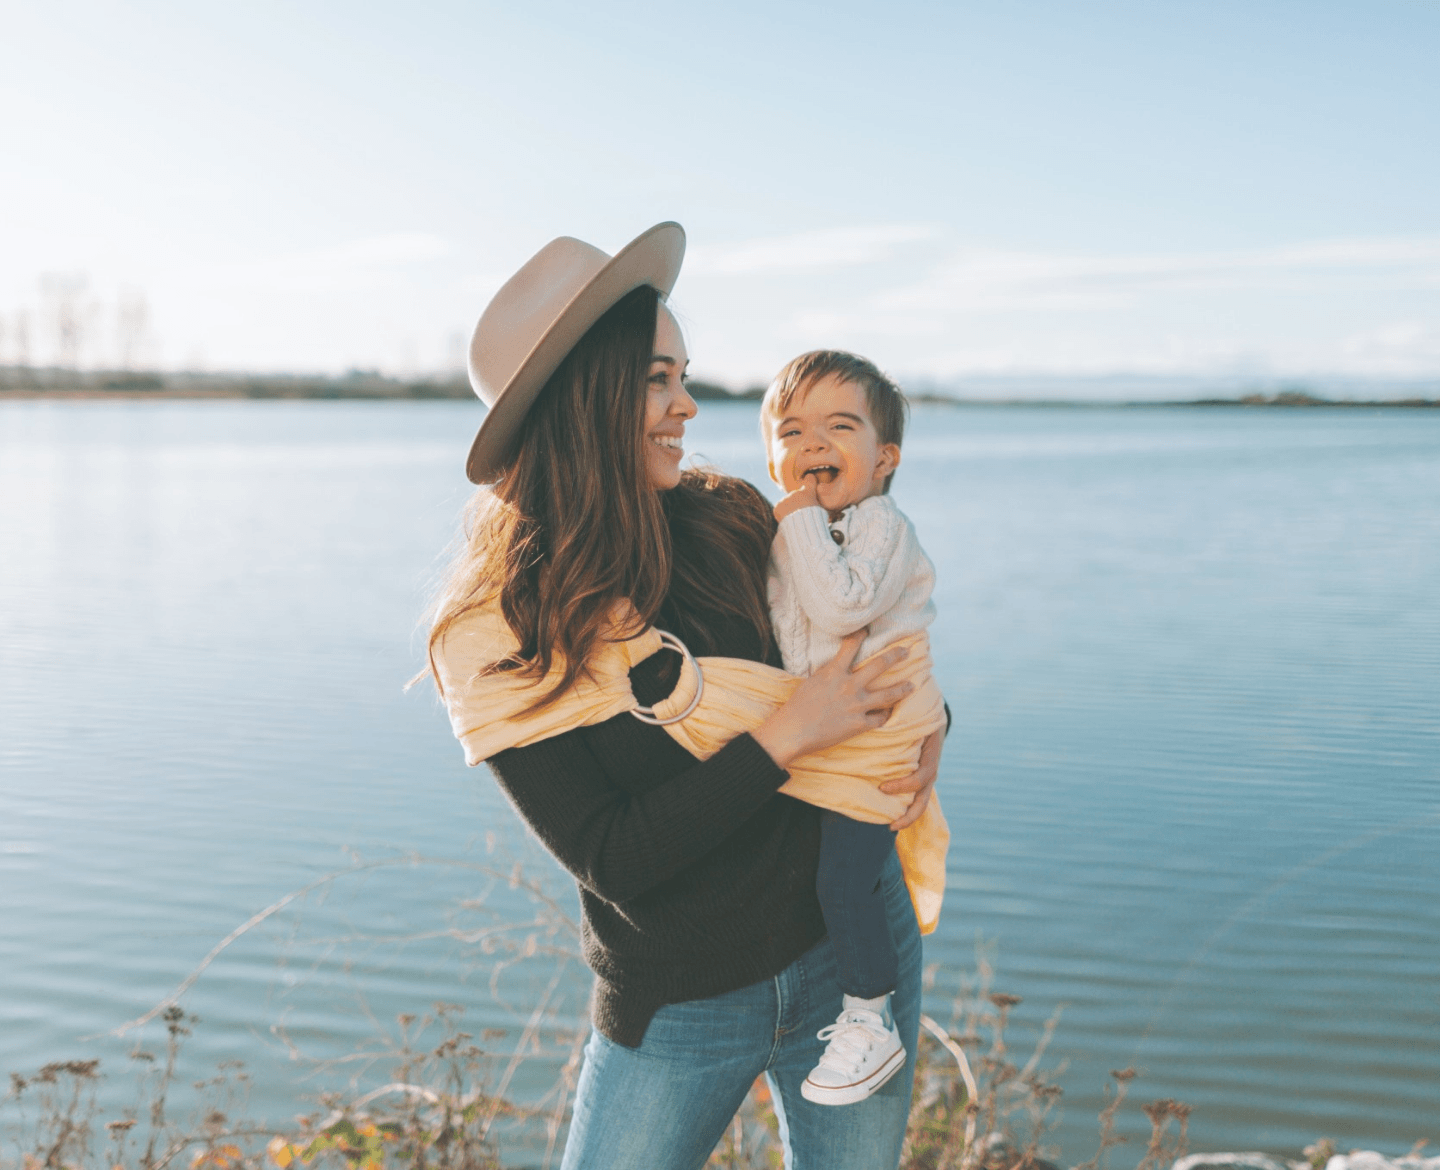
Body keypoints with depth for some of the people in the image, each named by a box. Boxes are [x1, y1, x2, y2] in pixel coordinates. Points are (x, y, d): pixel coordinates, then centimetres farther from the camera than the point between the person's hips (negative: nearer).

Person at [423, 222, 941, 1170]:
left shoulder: (730, 523, -5)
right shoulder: (494, 638, -15)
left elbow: (855, 648, 15)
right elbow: (612, 860, -19)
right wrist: (786, 735, -23)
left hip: (851, 942, 3)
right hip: (674, 1009, -3)